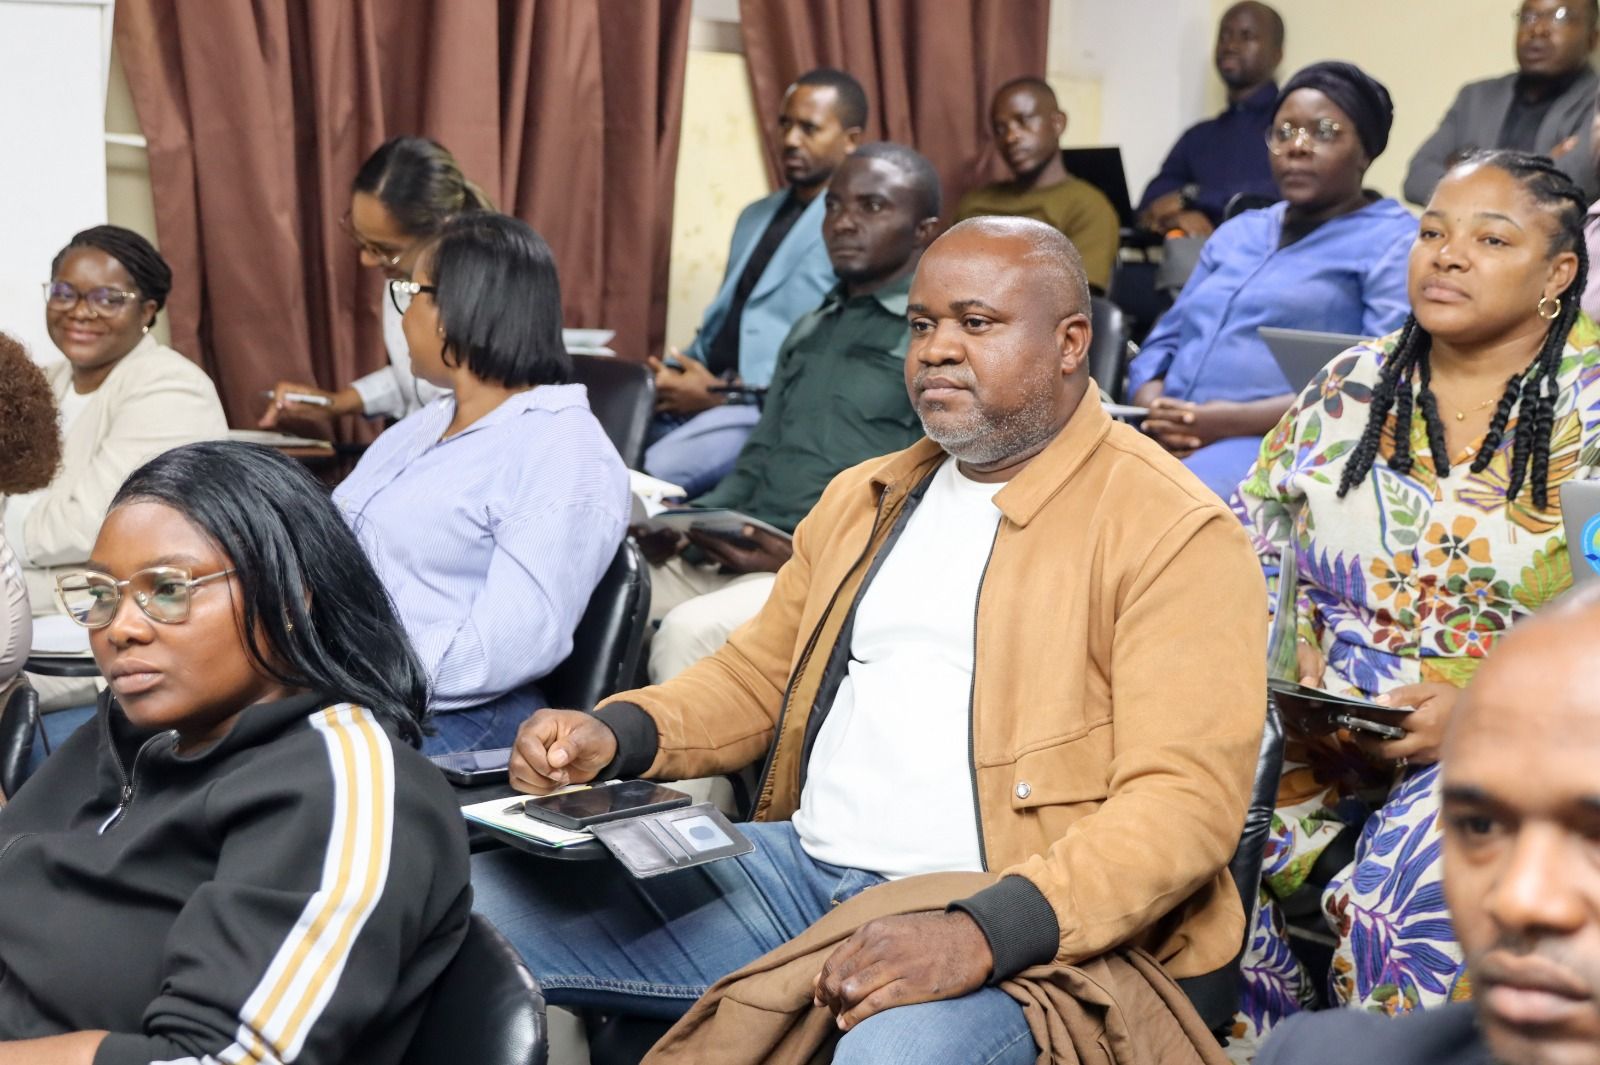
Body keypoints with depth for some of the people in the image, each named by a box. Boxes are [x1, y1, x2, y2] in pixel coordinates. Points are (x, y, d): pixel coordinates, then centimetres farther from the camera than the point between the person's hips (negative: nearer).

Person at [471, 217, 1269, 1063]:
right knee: (467, 907, -6)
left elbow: (1184, 798, -15)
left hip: (1024, 924, -6)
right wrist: (613, 733, 3)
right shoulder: (864, 498, 18)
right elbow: (754, 677, 25)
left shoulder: (1175, 534, -6)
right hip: (800, 866, 7)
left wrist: (984, 934, -28)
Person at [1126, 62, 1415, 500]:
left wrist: (1237, 421, -16)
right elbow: (1164, 343, 23)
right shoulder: (1236, 234, 28)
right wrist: (1157, 415, -2)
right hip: (1172, 442, 6)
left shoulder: (1395, 242, 5)